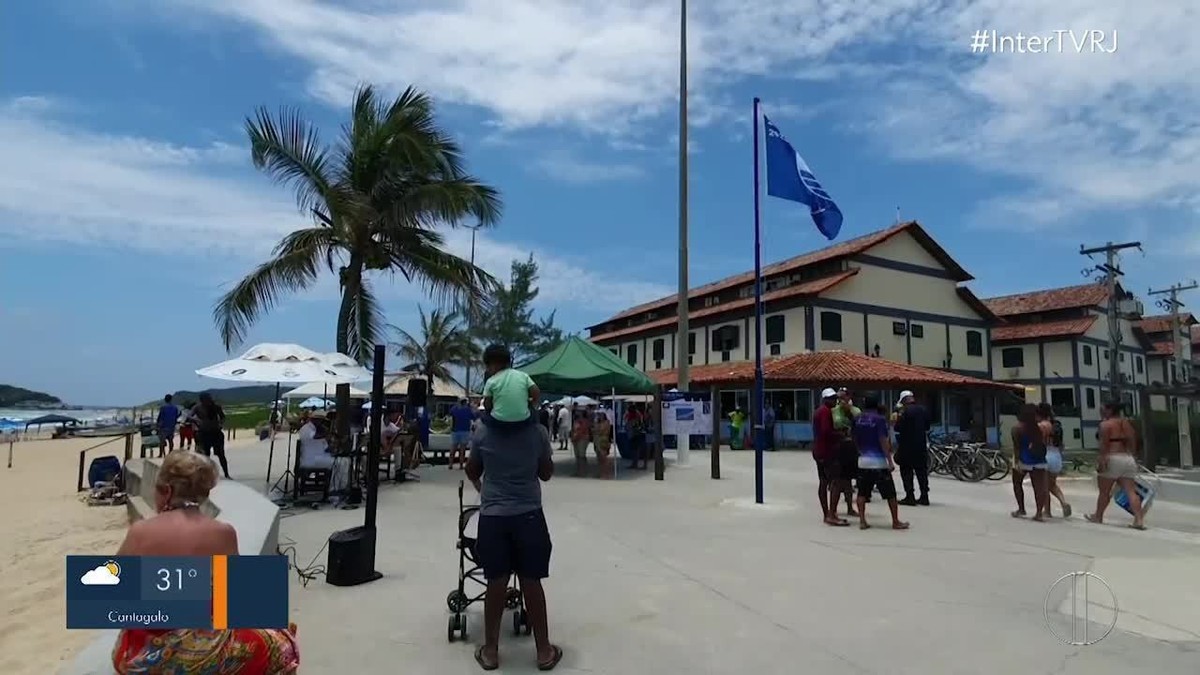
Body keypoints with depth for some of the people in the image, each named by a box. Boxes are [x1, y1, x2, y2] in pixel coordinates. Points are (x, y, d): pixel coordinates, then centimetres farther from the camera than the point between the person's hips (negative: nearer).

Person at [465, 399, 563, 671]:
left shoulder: (482, 433, -3)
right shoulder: (538, 432, -5)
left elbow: (472, 471, 12)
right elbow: (546, 473, 6)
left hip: (493, 516, 1)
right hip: (528, 515, 0)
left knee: (496, 583, 11)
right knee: (531, 582, 9)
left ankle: (490, 650, 24)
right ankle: (544, 651, 20)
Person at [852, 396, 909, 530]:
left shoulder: (857, 419, 6)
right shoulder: (880, 419, -9)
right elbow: (883, 441, -15)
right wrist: (890, 461, -13)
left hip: (863, 461, 5)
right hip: (879, 461, -5)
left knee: (862, 493, 8)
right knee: (890, 493, 7)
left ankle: (862, 521, 6)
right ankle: (896, 522, 13)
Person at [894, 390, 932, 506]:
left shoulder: (906, 411, -16)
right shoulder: (923, 410, 6)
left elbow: (898, 428, -17)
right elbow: (927, 427, 16)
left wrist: (898, 419, 1)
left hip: (907, 446, -7)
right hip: (921, 445, 7)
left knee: (907, 471, 1)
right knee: (921, 471, 12)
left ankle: (910, 497, 0)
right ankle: (924, 497, 16)